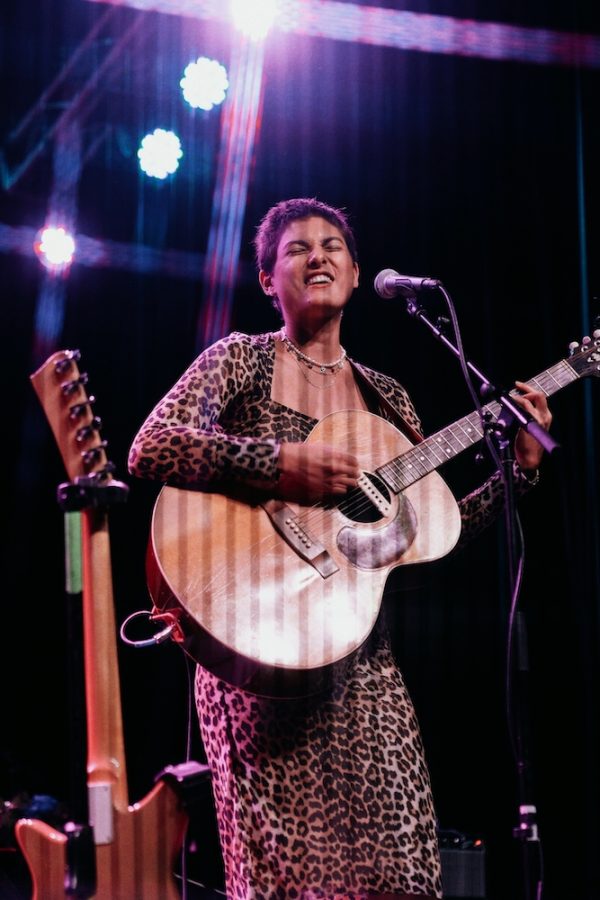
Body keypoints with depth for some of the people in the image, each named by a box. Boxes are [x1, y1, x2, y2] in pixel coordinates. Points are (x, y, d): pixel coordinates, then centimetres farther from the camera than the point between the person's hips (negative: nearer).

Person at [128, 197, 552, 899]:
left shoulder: (384, 398, 16)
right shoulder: (241, 360, 2)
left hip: (359, 654, 5)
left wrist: (519, 468, 6)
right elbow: (150, 448, -13)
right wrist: (280, 463, -22)